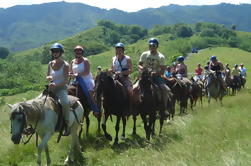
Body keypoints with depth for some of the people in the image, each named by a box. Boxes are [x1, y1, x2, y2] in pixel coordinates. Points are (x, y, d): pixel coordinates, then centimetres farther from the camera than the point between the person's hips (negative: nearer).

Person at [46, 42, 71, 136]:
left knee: (65, 103, -34)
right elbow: (47, 76, 17)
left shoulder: (65, 65, -5)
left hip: (61, 89, -6)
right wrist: (49, 78, -8)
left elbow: (66, 80, -11)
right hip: (51, 89, 6)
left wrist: (56, 85, -25)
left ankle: (67, 124, -20)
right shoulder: (50, 64, 10)